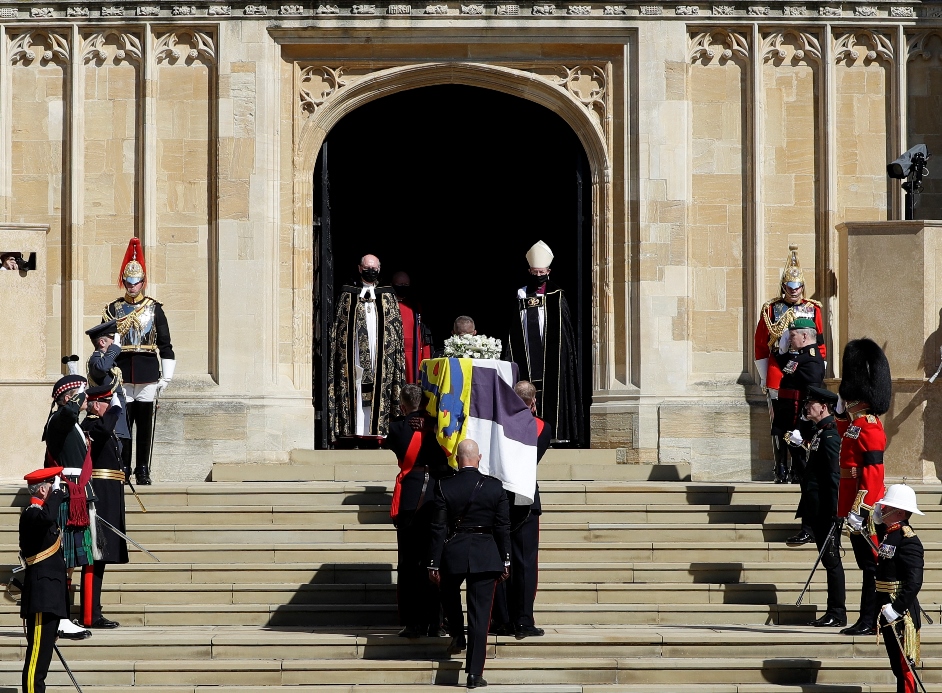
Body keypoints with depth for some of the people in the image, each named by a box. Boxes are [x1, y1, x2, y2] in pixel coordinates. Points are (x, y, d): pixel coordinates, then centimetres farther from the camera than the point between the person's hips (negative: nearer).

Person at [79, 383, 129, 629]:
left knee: (99, 557, 11)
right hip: (99, 500, -11)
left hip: (106, 501, 11)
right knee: (95, 556, -10)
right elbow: (105, 428, -37)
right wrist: (116, 406, -23)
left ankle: (93, 613, 15)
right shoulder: (90, 425, -13)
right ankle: (90, 615, -10)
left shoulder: (100, 426, 20)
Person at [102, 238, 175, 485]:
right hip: (121, 374, 0)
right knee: (123, 424, 0)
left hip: (148, 375, 0)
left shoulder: (154, 309, 7)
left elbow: (165, 345, 7)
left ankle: (143, 471, 10)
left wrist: (166, 377, 2)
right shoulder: (113, 310, 7)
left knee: (145, 425, 3)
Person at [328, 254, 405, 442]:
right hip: (355, 355, -1)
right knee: (356, 396, -7)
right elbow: (338, 326, 9)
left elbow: (396, 327, 10)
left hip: (380, 356, 1)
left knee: (377, 397, -4)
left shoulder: (388, 296, 13)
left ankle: (375, 433, -3)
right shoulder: (348, 294, 11)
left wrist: (397, 358, 1)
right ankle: (355, 433, -8)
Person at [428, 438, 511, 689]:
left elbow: (438, 528, -5)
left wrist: (434, 564, 1)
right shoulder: (495, 487, -3)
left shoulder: (444, 487, -7)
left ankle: (458, 636, 30)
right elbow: (503, 527, 0)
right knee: (480, 614, 2)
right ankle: (475, 673, 1)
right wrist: (505, 561, 9)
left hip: (453, 554, 0)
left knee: (449, 594, 33)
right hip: (485, 556, 1)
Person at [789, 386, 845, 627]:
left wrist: (833, 514, -22)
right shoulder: (819, 432, 15)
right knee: (829, 560, 11)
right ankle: (834, 612, 15)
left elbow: (834, 476, -20)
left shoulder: (830, 434, -15)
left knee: (831, 560, -5)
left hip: (826, 511, -10)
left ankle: (837, 614, -1)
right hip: (817, 512, 10)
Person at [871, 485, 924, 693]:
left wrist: (897, 609, -26)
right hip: (888, 611, 10)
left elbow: (914, 582, -24)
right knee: (897, 667, 16)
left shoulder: (908, 540, -18)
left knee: (904, 666, -5)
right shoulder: (888, 533, 11)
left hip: (901, 613, -10)